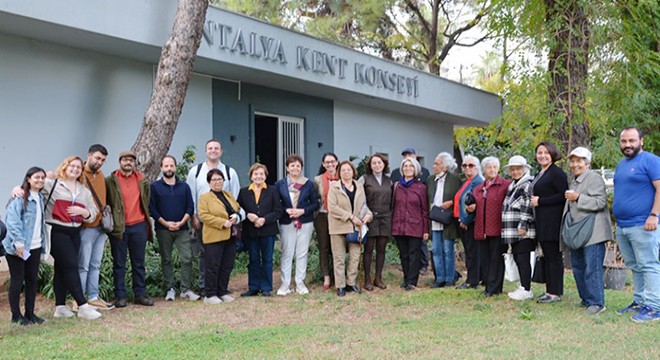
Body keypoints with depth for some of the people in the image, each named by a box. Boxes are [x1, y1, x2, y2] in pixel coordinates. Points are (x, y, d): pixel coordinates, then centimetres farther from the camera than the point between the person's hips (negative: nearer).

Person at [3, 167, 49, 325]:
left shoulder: (40, 198, 13)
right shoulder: (20, 198, -11)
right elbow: (12, 221, -18)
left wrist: (43, 243, 13)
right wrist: (18, 243, -23)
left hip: (35, 246, 7)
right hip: (18, 247, -7)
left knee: (33, 279, 10)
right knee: (17, 280, 2)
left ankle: (30, 313, 19)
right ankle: (16, 315, 12)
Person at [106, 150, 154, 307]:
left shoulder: (142, 180, 9)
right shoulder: (110, 180, -2)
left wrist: (147, 223, 12)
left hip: (139, 226, 3)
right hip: (118, 227, -3)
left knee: (139, 263, 9)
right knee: (119, 263, 4)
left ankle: (140, 294, 15)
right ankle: (120, 296, 10)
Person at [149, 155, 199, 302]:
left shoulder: (184, 186, 10)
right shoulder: (155, 187, 3)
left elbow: (190, 207, 6)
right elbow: (152, 208, -2)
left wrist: (181, 222, -9)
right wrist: (166, 223, -11)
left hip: (182, 229, 1)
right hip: (163, 230, -1)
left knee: (187, 259, -7)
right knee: (166, 260, 5)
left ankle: (186, 289, -1)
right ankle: (170, 289, 12)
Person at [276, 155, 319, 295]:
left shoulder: (308, 184, 5)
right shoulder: (280, 184, 3)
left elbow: (315, 203, 4)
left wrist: (303, 210, -11)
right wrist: (286, 210, -13)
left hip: (305, 222, 1)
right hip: (286, 223, -1)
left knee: (302, 253, 4)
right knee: (287, 253, -1)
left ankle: (300, 282, 12)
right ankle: (285, 283, 5)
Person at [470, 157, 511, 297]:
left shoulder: (506, 185, -1)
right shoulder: (478, 188, 19)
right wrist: (471, 208, 6)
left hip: (497, 228, -6)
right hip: (481, 230, 6)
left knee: (496, 259, -3)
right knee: (484, 259, 7)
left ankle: (494, 288, 1)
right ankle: (488, 286, 15)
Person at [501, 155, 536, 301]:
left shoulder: (528, 185, -9)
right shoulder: (512, 186, 20)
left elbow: (528, 206, -18)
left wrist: (523, 225, -22)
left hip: (523, 231, -9)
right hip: (513, 231, 9)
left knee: (523, 259, -9)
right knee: (517, 258, 11)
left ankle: (526, 290, -7)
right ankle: (523, 287, 19)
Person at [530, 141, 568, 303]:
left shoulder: (557, 173, -10)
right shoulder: (540, 174, 19)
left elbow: (563, 196, -18)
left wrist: (540, 201, -15)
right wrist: (534, 200, 8)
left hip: (553, 220, -10)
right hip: (542, 221, 10)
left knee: (553, 255, -6)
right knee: (546, 256, 11)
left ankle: (555, 293, -2)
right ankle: (549, 290, 17)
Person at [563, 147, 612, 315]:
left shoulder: (594, 178, -7)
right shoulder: (574, 181, 21)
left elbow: (600, 202, -18)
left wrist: (578, 198, -22)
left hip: (592, 232, -9)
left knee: (592, 268, -10)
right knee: (578, 267, 11)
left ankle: (596, 302, -6)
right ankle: (586, 299, 19)